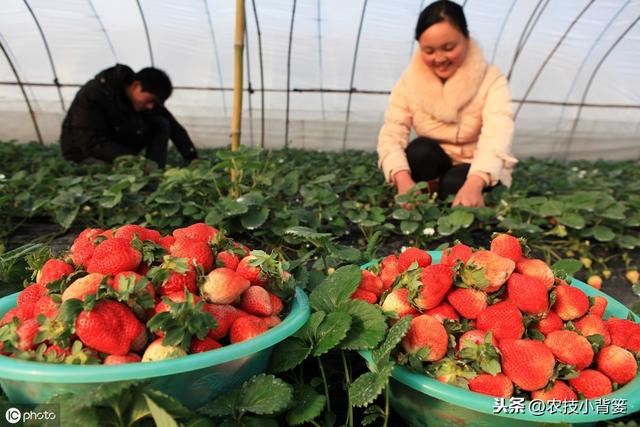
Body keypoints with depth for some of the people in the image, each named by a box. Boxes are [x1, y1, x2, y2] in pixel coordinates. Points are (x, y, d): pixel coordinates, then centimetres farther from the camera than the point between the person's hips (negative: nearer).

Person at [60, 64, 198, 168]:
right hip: (85, 153, -6)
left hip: (120, 146, 6)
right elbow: (92, 144, -32)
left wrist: (193, 159, -14)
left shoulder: (147, 97, -9)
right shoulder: (93, 95, -27)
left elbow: (174, 127, -5)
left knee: (161, 124, -13)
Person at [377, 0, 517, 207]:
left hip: (480, 175, -2)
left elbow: (497, 137, -35)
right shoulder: (409, 81, -11)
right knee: (420, 150, -28)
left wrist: (473, 184, -56)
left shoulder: (492, 80, -18)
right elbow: (391, 135, -22)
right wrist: (403, 180, -43)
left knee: (455, 183, -32)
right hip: (433, 168, 2)